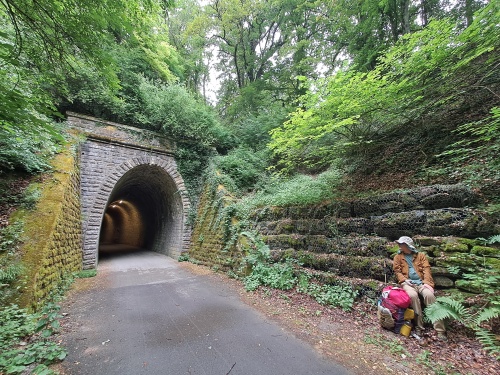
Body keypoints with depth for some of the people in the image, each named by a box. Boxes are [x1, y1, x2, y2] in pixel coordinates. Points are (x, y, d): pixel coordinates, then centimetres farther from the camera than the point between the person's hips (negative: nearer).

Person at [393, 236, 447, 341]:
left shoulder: (420, 255, 15)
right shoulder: (398, 257, 16)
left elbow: (426, 269, 4)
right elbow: (397, 271, 9)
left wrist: (427, 282, -12)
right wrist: (404, 280, -10)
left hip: (421, 282, 1)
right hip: (408, 283, -1)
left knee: (429, 295, -31)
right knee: (413, 295, -33)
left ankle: (440, 329, -25)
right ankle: (419, 326, -23)